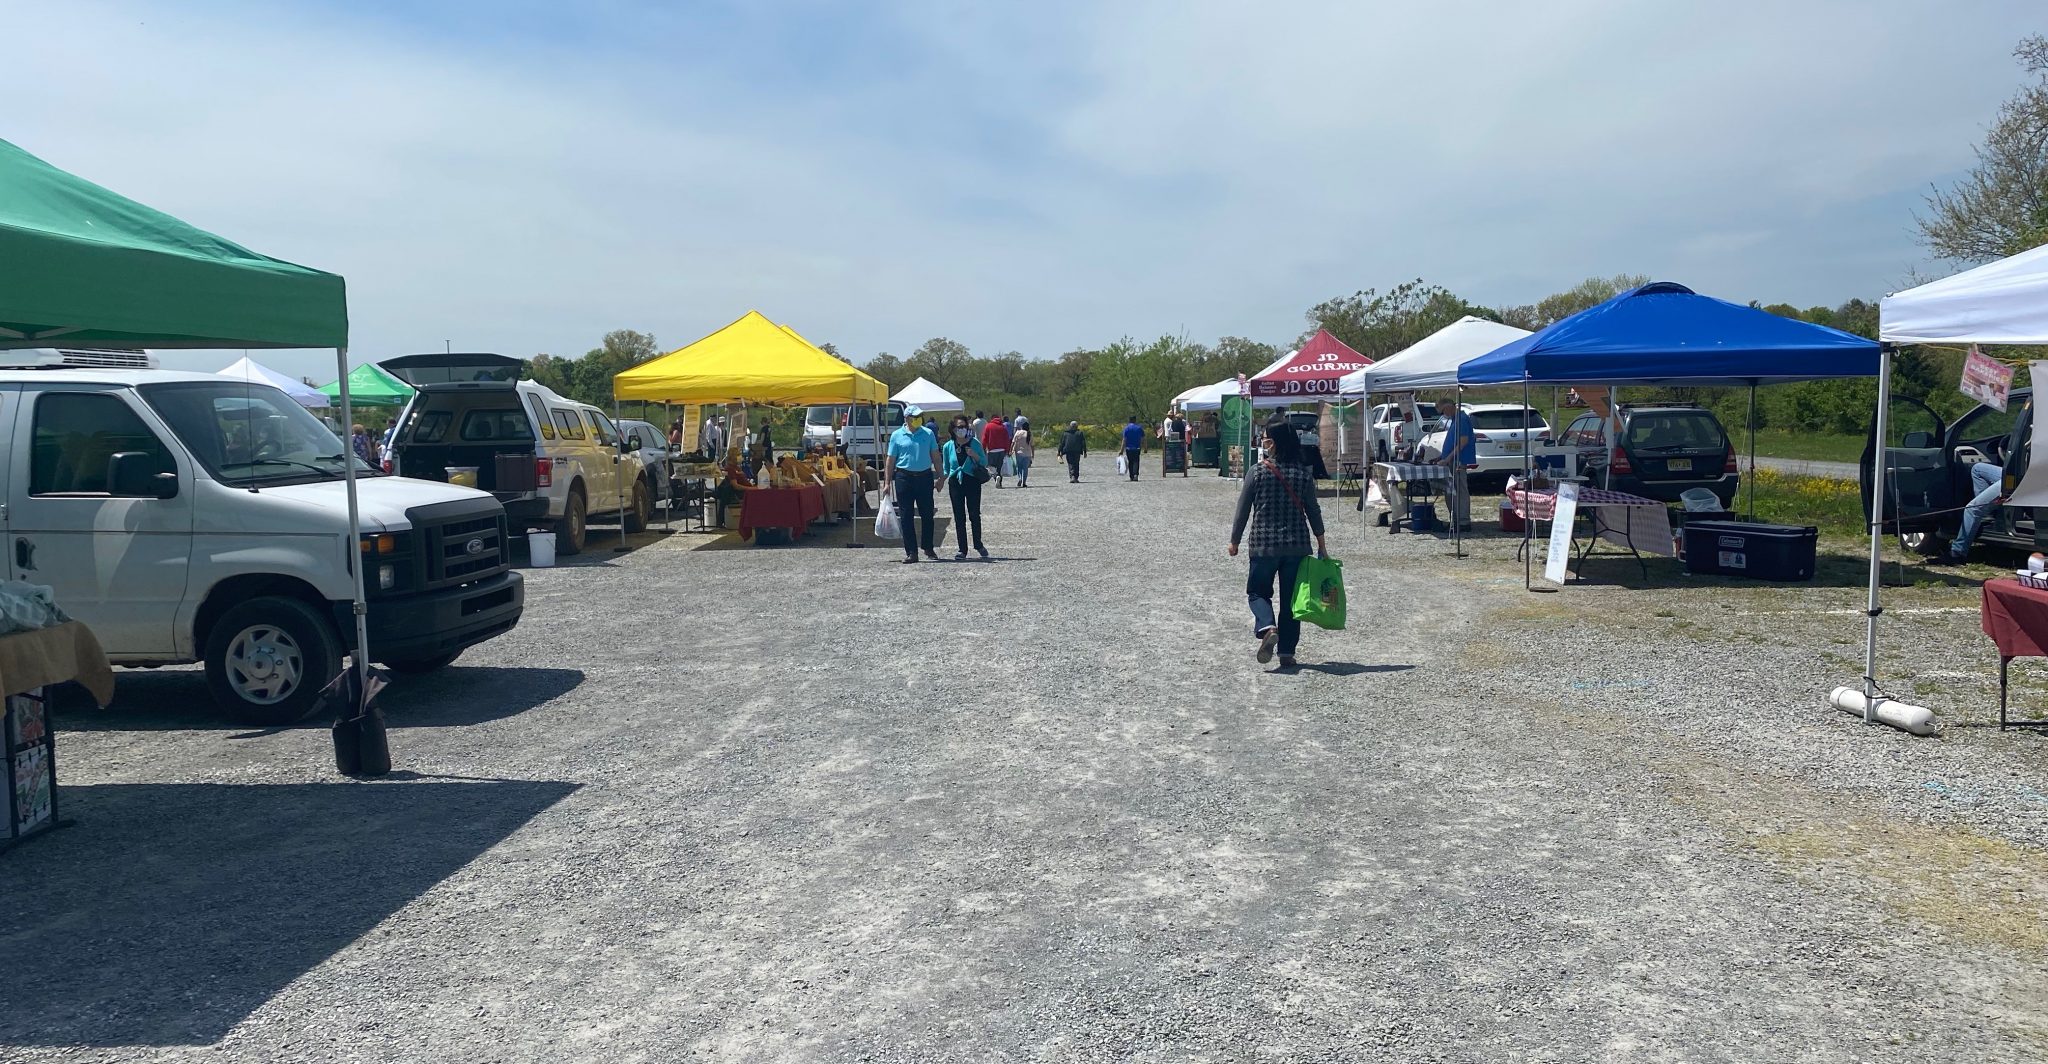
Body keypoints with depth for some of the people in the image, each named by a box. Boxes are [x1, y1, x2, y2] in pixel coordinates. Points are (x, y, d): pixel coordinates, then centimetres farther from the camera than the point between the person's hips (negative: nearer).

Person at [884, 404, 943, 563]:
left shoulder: (928, 434, 6)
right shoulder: (897, 435, 2)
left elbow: (935, 456, 10)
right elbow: (890, 460, 4)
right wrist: (887, 482, 1)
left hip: (924, 477, 1)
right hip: (904, 477, -1)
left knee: (927, 514, 6)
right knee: (905, 517, 0)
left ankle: (928, 548, 21)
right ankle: (911, 552, 6)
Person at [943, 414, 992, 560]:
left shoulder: (974, 443, -1)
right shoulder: (948, 446, 4)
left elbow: (985, 462, 2)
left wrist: (974, 455, -13)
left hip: (972, 482, -2)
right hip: (955, 483, 2)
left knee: (974, 515, 0)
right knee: (959, 518, 3)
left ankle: (978, 545, 19)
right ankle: (962, 550, 9)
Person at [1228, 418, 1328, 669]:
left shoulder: (1257, 472, -8)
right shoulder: (1304, 473, -1)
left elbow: (1243, 509, -4)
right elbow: (1313, 510, 4)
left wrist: (1234, 541, 8)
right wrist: (1321, 544, 14)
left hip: (1264, 545, -2)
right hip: (1297, 545, 2)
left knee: (1258, 592, 13)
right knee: (1290, 599, 11)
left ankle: (1267, 628, -15)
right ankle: (1287, 652, 12)